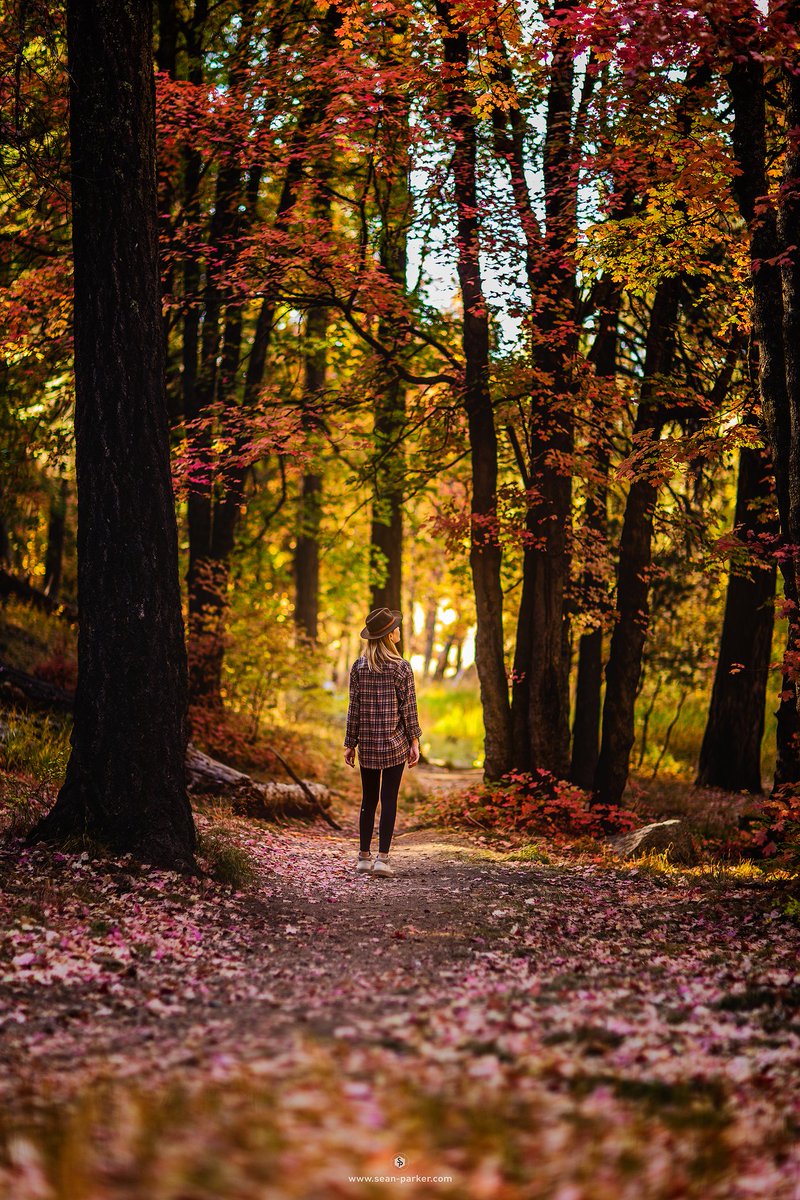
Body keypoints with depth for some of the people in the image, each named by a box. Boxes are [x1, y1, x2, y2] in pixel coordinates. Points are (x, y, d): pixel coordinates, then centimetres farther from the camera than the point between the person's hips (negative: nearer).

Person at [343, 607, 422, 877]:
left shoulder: (358, 667, -1)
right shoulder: (402, 668, -8)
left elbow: (354, 708, 1)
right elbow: (408, 708, -6)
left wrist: (350, 743, 8)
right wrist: (414, 742, 1)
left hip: (367, 743, 3)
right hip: (394, 743, -3)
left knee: (368, 799, 13)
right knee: (389, 800, 0)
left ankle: (364, 856, 15)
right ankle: (382, 858, -3)